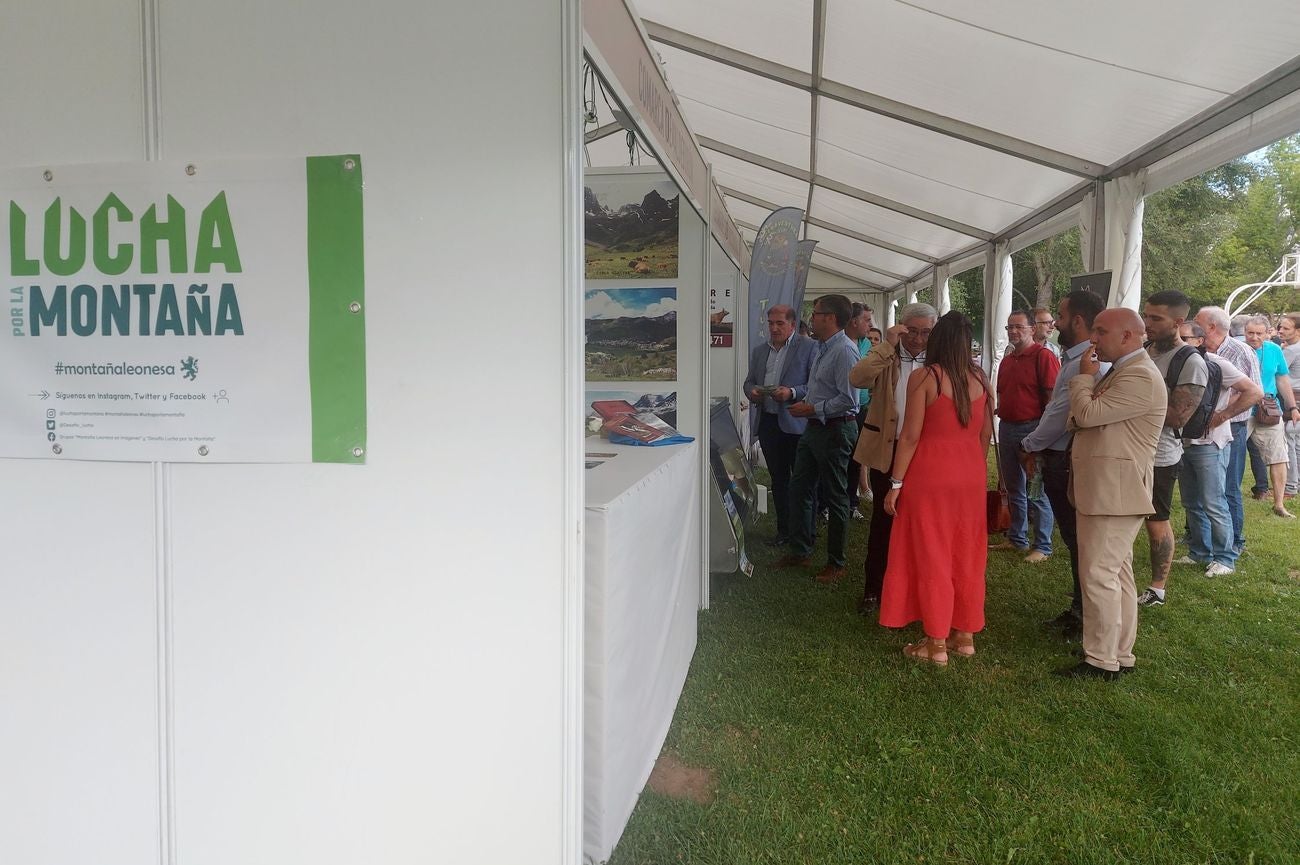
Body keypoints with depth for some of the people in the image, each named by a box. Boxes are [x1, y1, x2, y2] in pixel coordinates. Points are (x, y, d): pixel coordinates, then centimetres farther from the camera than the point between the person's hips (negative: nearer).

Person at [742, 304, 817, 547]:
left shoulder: (809, 347, -4)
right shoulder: (759, 351, 15)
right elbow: (749, 381, 20)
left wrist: (792, 393, -22)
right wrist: (752, 391, -2)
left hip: (796, 424, -6)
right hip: (767, 423, 6)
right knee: (778, 479, 13)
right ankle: (784, 531, 23)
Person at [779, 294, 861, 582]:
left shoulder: (844, 350, -19)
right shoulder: (823, 349, 12)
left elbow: (848, 400, -23)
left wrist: (814, 409, -18)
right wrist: (804, 402, 6)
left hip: (835, 430, -10)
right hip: (814, 428, 10)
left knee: (835, 498, 3)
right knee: (799, 489, 15)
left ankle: (835, 564, 16)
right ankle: (800, 552, 28)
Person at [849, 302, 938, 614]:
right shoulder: (884, 356, 0)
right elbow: (856, 378, -21)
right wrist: (887, 345, -21)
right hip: (886, 449, -1)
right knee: (883, 520, 7)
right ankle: (874, 589, 18)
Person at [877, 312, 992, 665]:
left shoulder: (923, 377, -12)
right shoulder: (979, 378, 4)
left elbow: (911, 436, -14)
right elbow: (986, 433, 10)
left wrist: (895, 483, -9)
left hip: (930, 475, -5)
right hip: (970, 475, 5)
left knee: (931, 556, 3)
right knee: (966, 555, 14)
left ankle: (936, 642, 9)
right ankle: (965, 633, 24)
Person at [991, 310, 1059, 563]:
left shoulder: (1043, 357, -10)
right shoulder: (1007, 360, 14)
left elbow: (1052, 398, -15)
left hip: (1031, 428, -8)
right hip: (1007, 428, 8)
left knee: (1035, 492, -3)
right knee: (1013, 489, 16)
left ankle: (1042, 546, 6)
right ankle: (1016, 538, 27)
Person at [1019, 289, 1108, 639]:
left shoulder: (1086, 364, -22)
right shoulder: (1073, 359, 11)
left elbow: (1060, 417, -21)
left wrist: (1029, 445, -6)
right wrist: (1037, 447, 11)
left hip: (1068, 463, -10)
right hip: (1058, 461, 10)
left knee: (1078, 541, 2)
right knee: (1074, 539, 18)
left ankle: (1086, 616, 15)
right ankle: (1079, 609, 31)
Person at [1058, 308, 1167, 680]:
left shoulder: (1141, 377, -17)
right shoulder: (1120, 372, 17)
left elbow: (1087, 413, -22)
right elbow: (1085, 418, 20)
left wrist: (1084, 376, -6)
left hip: (1115, 492, -10)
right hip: (1104, 491, 10)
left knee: (1099, 575, -7)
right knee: (1117, 574, 14)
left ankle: (1101, 661, 1)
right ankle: (1120, 654, 23)